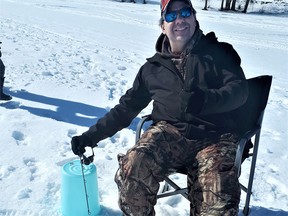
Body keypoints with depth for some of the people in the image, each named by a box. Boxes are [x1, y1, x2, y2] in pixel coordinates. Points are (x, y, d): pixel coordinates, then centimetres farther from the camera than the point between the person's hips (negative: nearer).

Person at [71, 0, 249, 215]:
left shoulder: (219, 52, 11)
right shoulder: (153, 66, 17)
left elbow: (240, 89, -3)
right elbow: (127, 107, 19)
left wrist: (205, 99, -25)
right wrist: (91, 136, 12)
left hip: (215, 137, -1)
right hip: (170, 132, 2)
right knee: (132, 169, -27)